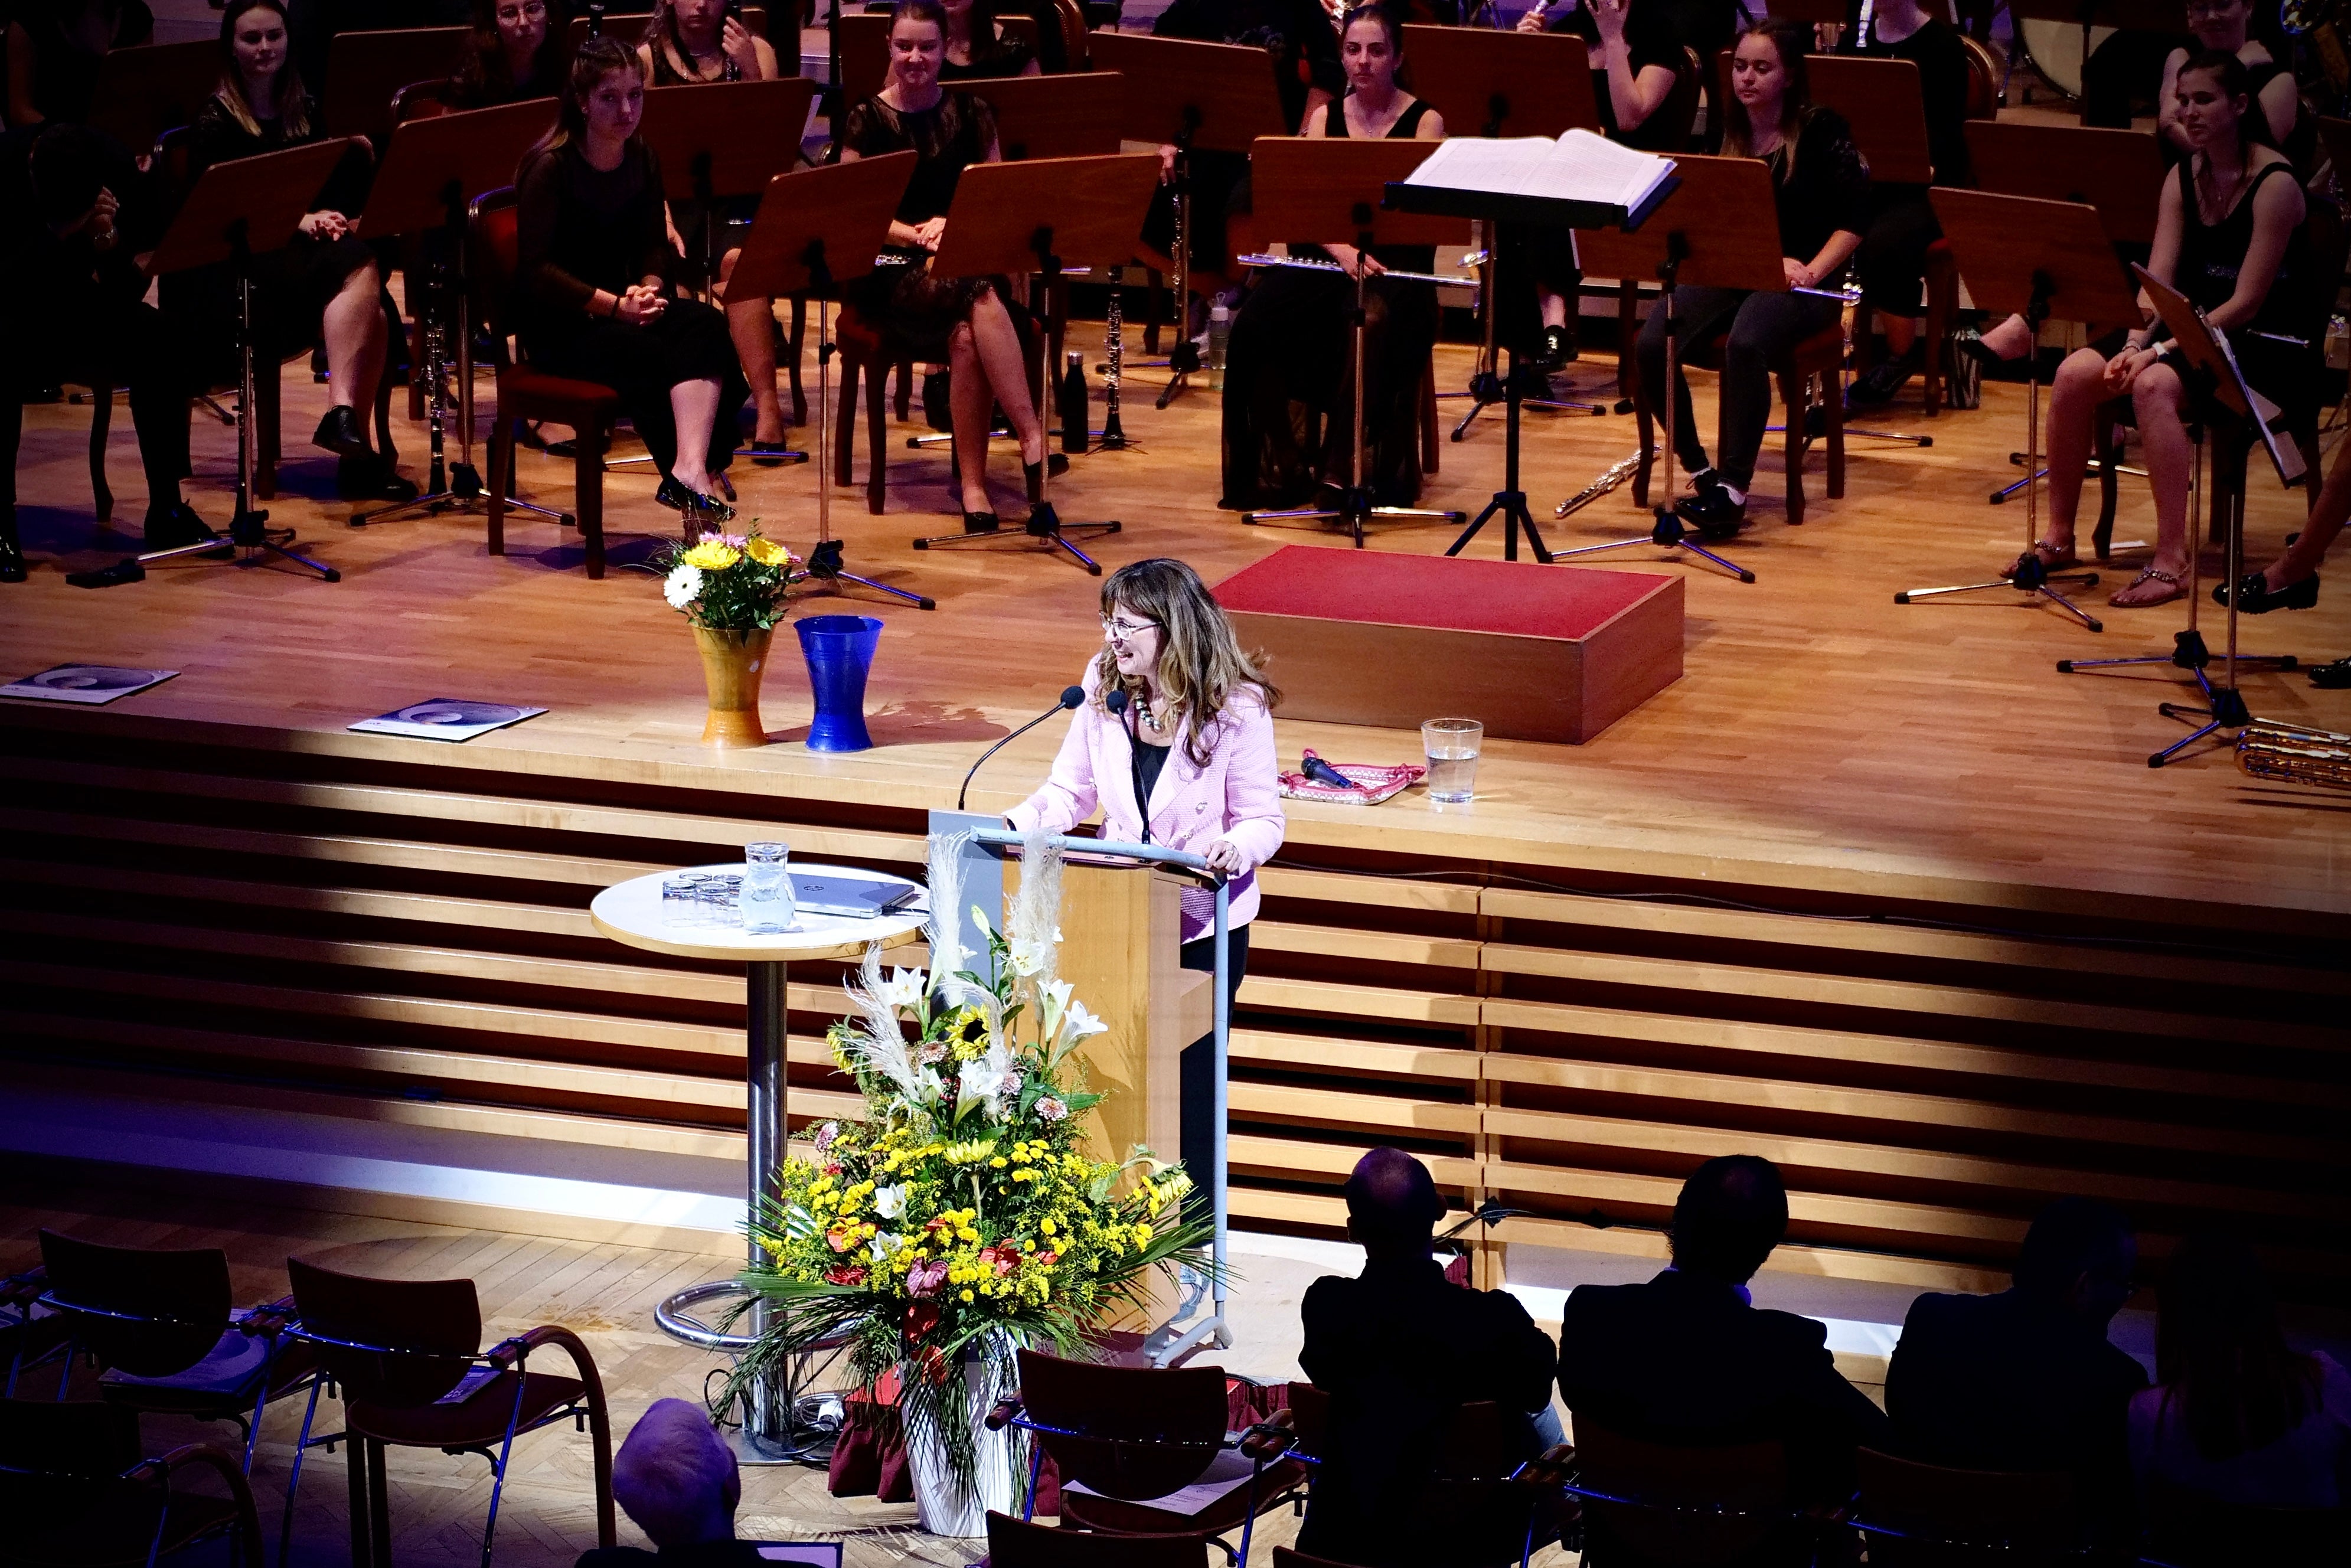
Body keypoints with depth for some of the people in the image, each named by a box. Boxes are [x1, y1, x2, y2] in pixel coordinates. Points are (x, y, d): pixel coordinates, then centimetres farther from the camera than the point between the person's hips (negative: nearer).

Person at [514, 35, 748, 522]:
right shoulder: (550, 166, -14)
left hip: (621, 305, 6)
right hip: (558, 323, -6)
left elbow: (655, 246, 12)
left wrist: (648, 287, -12)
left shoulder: (643, 162, 6)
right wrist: (615, 305, -24)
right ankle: (693, 482, -24)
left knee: (707, 326, -24)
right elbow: (536, 267, -18)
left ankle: (693, 467, -41)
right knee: (644, 353, -33)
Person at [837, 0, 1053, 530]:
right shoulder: (868, 120, 3)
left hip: (968, 262, 2)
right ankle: (1033, 438, -39)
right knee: (980, 298, -36)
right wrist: (915, 233, -18)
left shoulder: (970, 114, 10)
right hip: (895, 272, -2)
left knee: (967, 336, -36)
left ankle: (973, 483, -34)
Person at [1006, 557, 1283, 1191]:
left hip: (1204, 925, -4)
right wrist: (1015, 826, -14)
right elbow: (1071, 790, 5)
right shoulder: (1105, 686, -4)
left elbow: (1264, 818, -10)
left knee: (1188, 1072, 4)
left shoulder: (1236, 708, -16)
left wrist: (1236, 848, -33)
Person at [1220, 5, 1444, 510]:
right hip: (1326, 254, 3)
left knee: (1371, 322, -37)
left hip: (1396, 263, -3)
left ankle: (1346, 472, -30)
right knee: (1257, 322, -26)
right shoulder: (1324, 118, 11)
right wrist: (1342, 250, -19)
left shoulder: (1424, 121, 2)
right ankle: (1276, 469, -15)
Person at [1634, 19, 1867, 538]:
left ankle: (1734, 490, -36)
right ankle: (1699, 470, -11)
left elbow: (1854, 218, -4)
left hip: (1799, 281, -4)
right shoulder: (1720, 134, 12)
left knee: (1744, 345, -38)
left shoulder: (1821, 130, -1)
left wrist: (1812, 271, -20)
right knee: (1651, 344, -25)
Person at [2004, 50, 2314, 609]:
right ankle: (2059, 536, -4)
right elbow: (2157, 280, -1)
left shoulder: (2275, 184, -14)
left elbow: (2247, 301, -19)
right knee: (2077, 373, -15)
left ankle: (2172, 561, -33)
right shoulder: (2183, 179, 7)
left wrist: (2163, 351, -25)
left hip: (2272, 347, -7)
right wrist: (2135, 344, -20)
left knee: (2155, 385, -34)